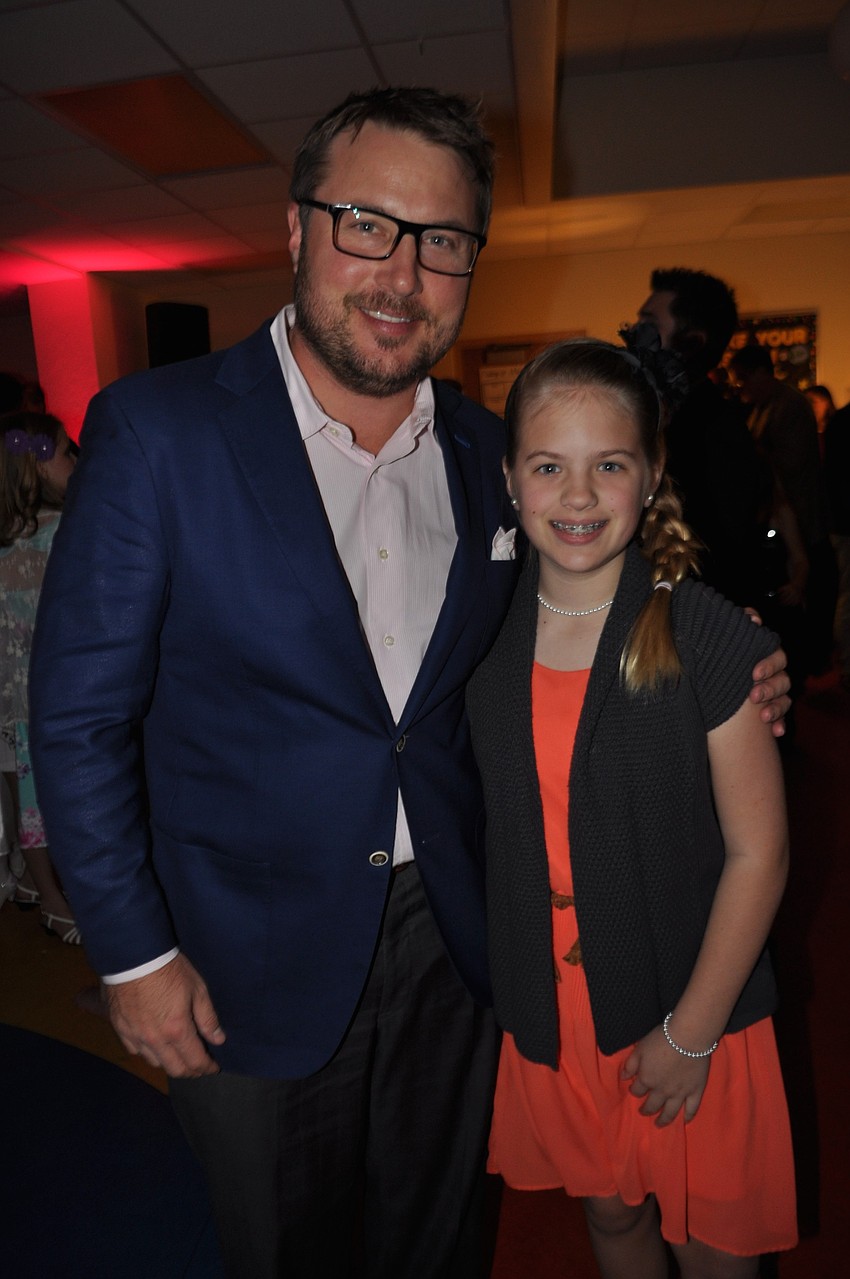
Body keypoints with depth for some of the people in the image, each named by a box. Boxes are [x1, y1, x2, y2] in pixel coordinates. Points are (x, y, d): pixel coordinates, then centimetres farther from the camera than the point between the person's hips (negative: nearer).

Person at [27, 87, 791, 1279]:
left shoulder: (486, 451, -1)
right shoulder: (157, 429, -15)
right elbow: (81, 713, -11)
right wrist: (135, 956, -9)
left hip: (451, 935, 4)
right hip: (254, 960, -3)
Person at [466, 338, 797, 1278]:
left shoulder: (710, 639, -18)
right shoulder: (486, 636, -7)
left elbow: (758, 852, -13)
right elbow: (486, 827, 3)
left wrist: (692, 1031, -10)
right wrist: (511, 992, 4)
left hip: (691, 1017, -2)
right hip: (549, 1015, 3)